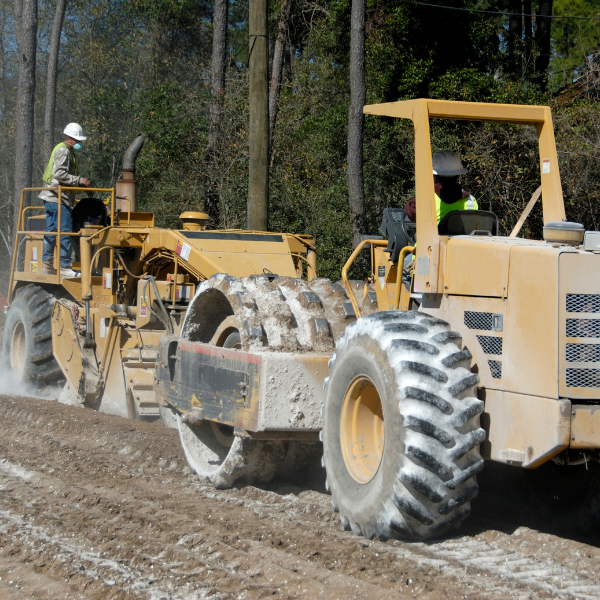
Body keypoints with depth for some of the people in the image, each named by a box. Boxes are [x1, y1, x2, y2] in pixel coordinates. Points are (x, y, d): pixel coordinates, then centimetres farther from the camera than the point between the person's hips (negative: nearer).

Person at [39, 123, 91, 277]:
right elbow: (59, 174, -21)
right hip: (58, 197, -11)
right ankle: (64, 266, -11)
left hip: (52, 198, 11)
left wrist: (81, 184, 13)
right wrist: (79, 180, -20)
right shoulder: (63, 151, -10)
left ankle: (47, 264, 15)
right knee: (65, 231, -10)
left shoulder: (68, 152, 22)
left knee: (51, 231, 11)